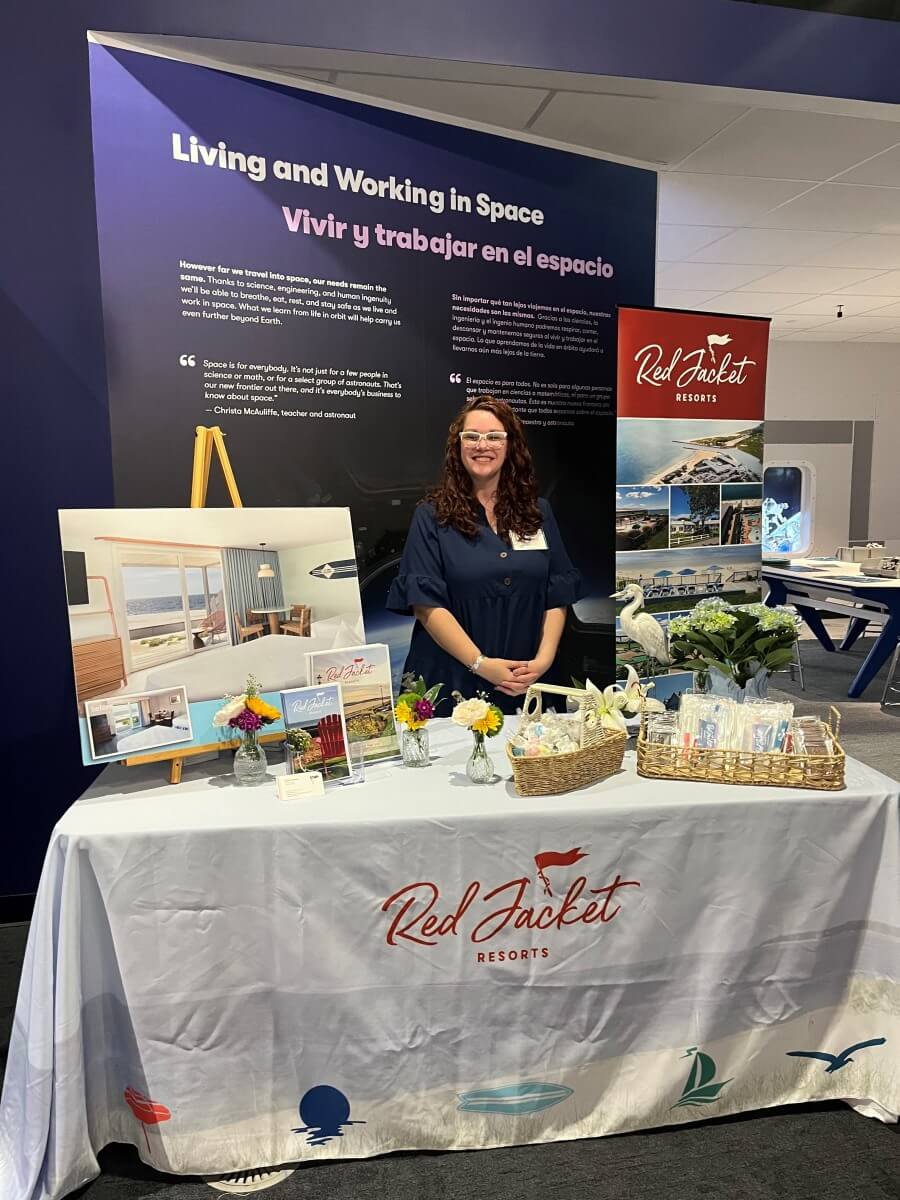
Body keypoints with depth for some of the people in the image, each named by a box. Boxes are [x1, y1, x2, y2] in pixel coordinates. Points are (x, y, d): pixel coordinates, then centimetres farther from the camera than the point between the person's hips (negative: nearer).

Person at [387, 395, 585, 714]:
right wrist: (481, 664, -17)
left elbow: (557, 596, 6)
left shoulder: (538, 513, 8)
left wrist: (544, 659, -9)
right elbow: (426, 603, -10)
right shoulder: (433, 516, -2)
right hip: (451, 685, -2)